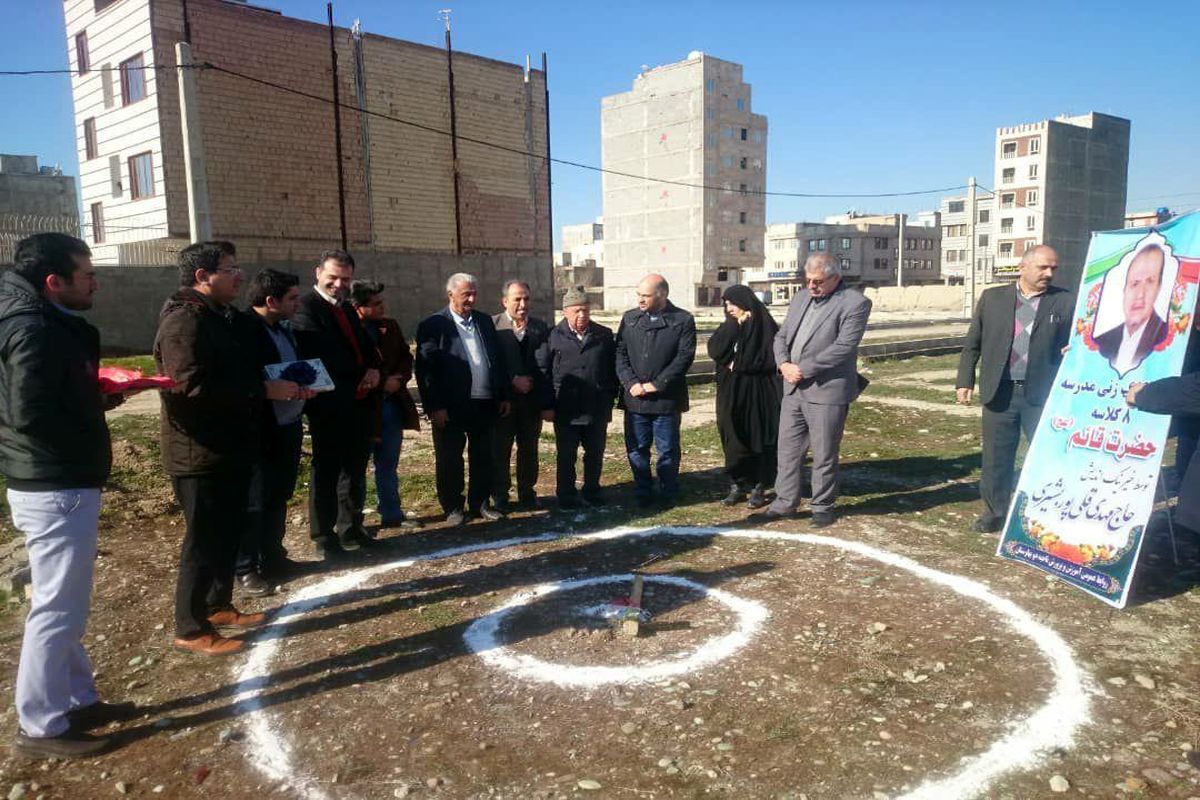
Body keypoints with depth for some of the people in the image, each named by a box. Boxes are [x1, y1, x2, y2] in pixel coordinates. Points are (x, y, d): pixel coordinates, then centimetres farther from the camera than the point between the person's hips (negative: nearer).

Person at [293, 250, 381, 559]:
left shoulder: (347, 309, 17)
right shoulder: (306, 307, -10)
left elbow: (366, 347, 18)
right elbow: (323, 356, -21)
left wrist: (373, 369, -4)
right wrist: (362, 373, -11)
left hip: (359, 404, 8)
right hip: (329, 406, -8)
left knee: (355, 471, 16)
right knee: (327, 474, 2)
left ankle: (351, 529, 29)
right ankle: (324, 539, 13)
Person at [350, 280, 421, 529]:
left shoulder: (390, 326, 6)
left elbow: (406, 357, 13)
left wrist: (398, 378, -6)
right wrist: (382, 383, -15)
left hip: (393, 404, 7)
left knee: (388, 465, 18)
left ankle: (392, 514, 31)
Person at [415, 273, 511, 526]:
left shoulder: (484, 321, 10)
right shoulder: (433, 325, -6)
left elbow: (497, 359, 14)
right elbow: (425, 369, -11)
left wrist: (503, 395, 10)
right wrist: (434, 407, -15)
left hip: (485, 404, 5)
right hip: (451, 407, -5)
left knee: (483, 458, 13)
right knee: (449, 461, 6)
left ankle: (480, 503, 26)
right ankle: (453, 508, 19)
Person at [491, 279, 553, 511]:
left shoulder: (541, 328, 5)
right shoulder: (492, 326, -3)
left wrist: (548, 404, -2)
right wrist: (513, 380, -16)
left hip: (531, 401, 2)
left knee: (529, 449, 10)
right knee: (500, 450, 6)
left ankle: (527, 493, 23)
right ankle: (500, 496, 18)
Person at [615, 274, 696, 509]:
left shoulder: (683, 320, -2)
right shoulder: (629, 318, 9)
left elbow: (684, 357, -9)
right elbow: (620, 354, 5)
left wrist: (656, 384, -14)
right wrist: (631, 383, -10)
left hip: (666, 399, -3)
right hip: (634, 399, 3)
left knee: (668, 451, 5)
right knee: (636, 450, 9)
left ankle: (668, 496, 21)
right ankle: (642, 494, 23)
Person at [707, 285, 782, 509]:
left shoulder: (765, 326, -6)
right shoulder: (728, 328, 9)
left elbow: (770, 359, -11)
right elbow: (714, 350, -5)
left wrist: (739, 365, -9)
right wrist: (735, 325, -12)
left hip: (759, 393, -5)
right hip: (731, 393, 5)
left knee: (759, 439, 2)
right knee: (733, 438, 6)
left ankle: (759, 488, 11)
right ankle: (737, 485, 16)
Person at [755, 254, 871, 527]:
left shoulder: (855, 304, -9)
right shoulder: (801, 297, 13)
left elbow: (843, 347, -18)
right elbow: (781, 335, 14)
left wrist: (803, 369, -17)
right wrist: (783, 363, -6)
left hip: (827, 392, -6)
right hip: (793, 390, 6)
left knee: (824, 456, 5)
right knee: (787, 450, 12)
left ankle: (822, 507, 20)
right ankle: (785, 502, 24)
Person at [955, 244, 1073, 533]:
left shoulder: (1064, 302, 3)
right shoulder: (992, 298, 6)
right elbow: (972, 344, 7)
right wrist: (965, 381, 2)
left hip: (1043, 395, -1)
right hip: (999, 393, 1)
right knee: (996, 459, 9)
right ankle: (995, 511, 24)